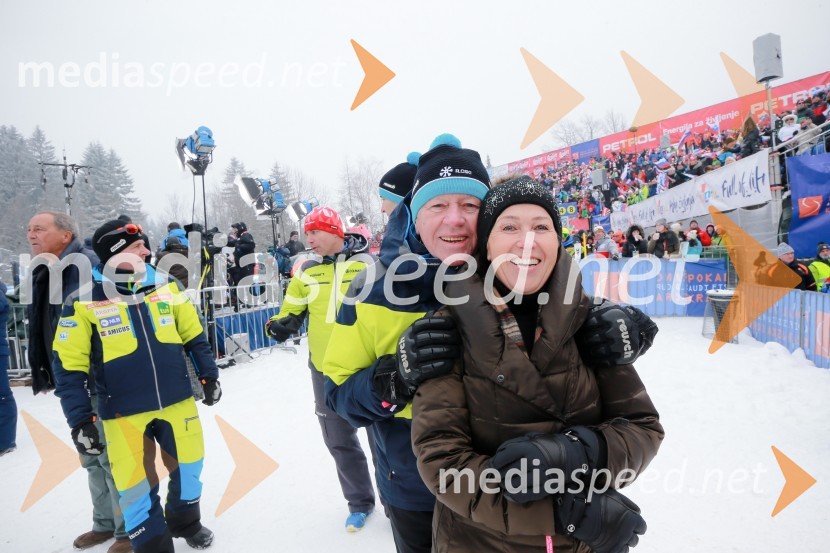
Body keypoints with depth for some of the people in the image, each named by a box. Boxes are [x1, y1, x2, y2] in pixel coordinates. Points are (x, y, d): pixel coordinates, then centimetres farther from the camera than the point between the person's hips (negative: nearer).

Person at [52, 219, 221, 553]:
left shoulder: (165, 285, -1)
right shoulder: (83, 303, -10)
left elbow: (194, 335, 8)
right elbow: (69, 367, -6)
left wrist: (208, 375, 11)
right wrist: (80, 420, -9)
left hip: (178, 402, 3)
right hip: (124, 413, -3)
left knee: (189, 466, 17)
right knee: (136, 486, 5)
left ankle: (185, 522, 44)